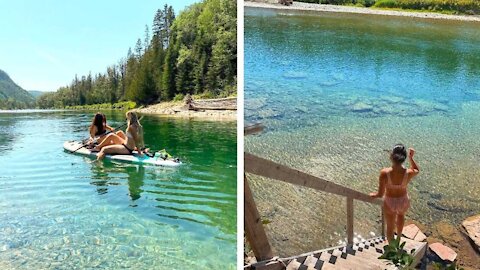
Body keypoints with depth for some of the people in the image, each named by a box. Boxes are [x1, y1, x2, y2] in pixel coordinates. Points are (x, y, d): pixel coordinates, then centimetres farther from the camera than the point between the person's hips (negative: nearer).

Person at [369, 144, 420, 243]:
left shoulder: (384, 173, -33)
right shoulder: (408, 173, -28)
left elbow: (380, 194, -21)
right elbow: (417, 170, 0)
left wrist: (373, 194, -2)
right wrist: (411, 157, -2)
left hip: (389, 202, -3)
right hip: (403, 201, 3)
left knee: (390, 226, 24)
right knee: (401, 214, 39)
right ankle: (399, 237, 65)